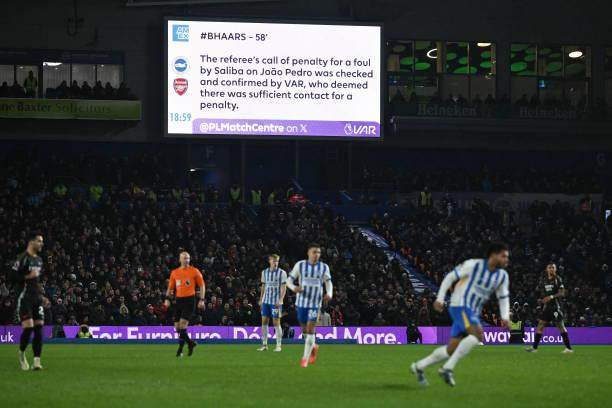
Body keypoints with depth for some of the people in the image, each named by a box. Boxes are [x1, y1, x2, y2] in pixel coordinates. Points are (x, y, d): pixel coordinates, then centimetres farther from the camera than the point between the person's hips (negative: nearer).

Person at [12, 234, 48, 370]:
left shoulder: (39, 260, 15)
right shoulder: (22, 258, -10)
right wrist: (29, 276, -19)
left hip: (36, 299, 7)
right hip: (25, 298, -7)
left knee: (39, 328, 0)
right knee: (28, 327, -12)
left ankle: (37, 361, 1)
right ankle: (22, 354, 13)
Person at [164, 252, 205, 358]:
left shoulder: (194, 271, 0)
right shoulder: (174, 272, 10)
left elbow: (202, 286, 3)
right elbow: (170, 287, 17)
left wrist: (202, 300, -6)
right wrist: (167, 298, 3)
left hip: (189, 300, -5)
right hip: (179, 300, 5)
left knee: (182, 325, -15)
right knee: (177, 327, 4)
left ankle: (180, 349, -6)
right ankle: (191, 343, 24)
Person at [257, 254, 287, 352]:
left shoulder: (282, 273, -4)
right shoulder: (264, 272, 10)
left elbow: (284, 287, -7)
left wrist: (280, 300, -17)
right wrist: (261, 299, 14)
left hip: (276, 302, -4)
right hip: (266, 300, 4)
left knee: (276, 323, -4)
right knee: (264, 321, 3)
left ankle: (278, 345, 1)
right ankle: (264, 344, 9)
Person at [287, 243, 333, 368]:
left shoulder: (324, 267, -2)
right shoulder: (300, 265, -5)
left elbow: (328, 283, 7)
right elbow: (289, 281, -2)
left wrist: (329, 294, -15)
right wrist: (294, 288, -26)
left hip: (315, 303, -1)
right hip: (301, 302, 1)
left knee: (310, 329, -11)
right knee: (304, 329, 11)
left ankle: (305, 358, -4)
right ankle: (313, 347, 40)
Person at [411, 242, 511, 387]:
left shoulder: (502, 276, 6)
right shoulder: (474, 265, -12)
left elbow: (503, 298, 17)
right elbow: (450, 277, -5)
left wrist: (505, 317, 1)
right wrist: (440, 298, -9)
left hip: (472, 313, 8)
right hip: (460, 306, -8)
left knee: (452, 349, 4)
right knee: (478, 334, -29)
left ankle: (419, 366, 21)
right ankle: (448, 368, -25)